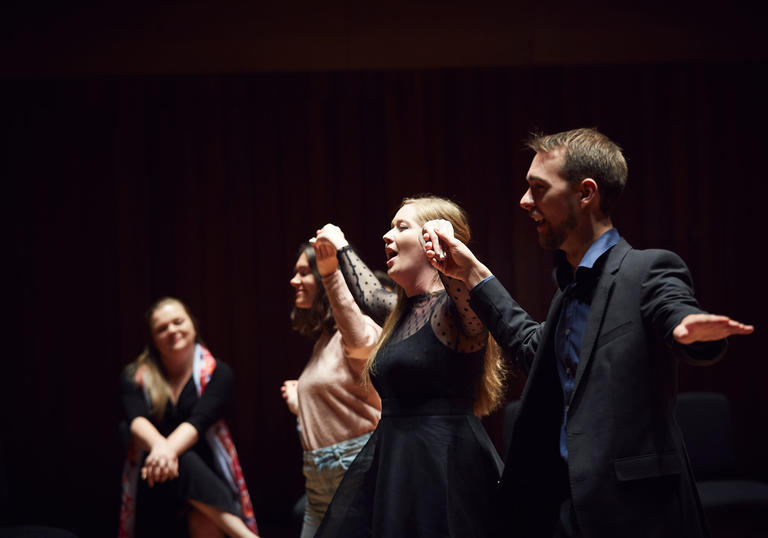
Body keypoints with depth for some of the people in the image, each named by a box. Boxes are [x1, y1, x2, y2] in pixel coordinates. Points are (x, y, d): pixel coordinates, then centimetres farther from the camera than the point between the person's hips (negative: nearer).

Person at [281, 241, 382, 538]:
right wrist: (296, 397, 41)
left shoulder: (360, 328, -9)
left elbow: (360, 341, -37)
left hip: (357, 470, -9)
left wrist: (331, 274, -48)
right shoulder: (323, 341, 19)